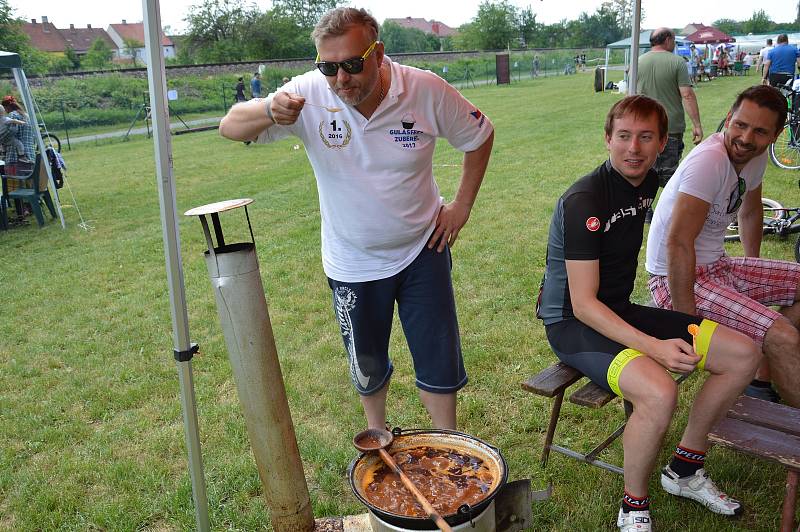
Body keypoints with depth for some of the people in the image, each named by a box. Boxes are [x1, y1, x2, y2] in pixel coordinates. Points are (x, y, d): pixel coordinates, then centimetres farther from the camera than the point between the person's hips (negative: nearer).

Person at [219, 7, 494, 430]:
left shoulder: (427, 90, -17)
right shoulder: (309, 94, -17)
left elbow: (480, 136, -1)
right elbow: (230, 127, -18)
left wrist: (462, 206, -3)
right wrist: (269, 112, -40)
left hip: (422, 251, 0)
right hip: (353, 263, 1)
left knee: (439, 360, 8)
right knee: (366, 364, 18)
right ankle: (377, 435, 47)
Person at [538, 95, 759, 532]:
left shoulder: (647, 182, 5)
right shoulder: (584, 201, -22)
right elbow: (584, 303, -24)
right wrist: (653, 346, -33)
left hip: (620, 312, 9)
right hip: (573, 324, -8)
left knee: (743, 354, 2)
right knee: (659, 393, -34)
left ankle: (684, 471, 16)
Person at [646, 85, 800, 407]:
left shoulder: (756, 156, 3)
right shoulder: (709, 161, -25)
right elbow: (678, 242, -30)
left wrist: (754, 270, 26)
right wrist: (687, 322, -28)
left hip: (717, 266, 10)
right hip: (676, 279, -10)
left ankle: (761, 381, 19)